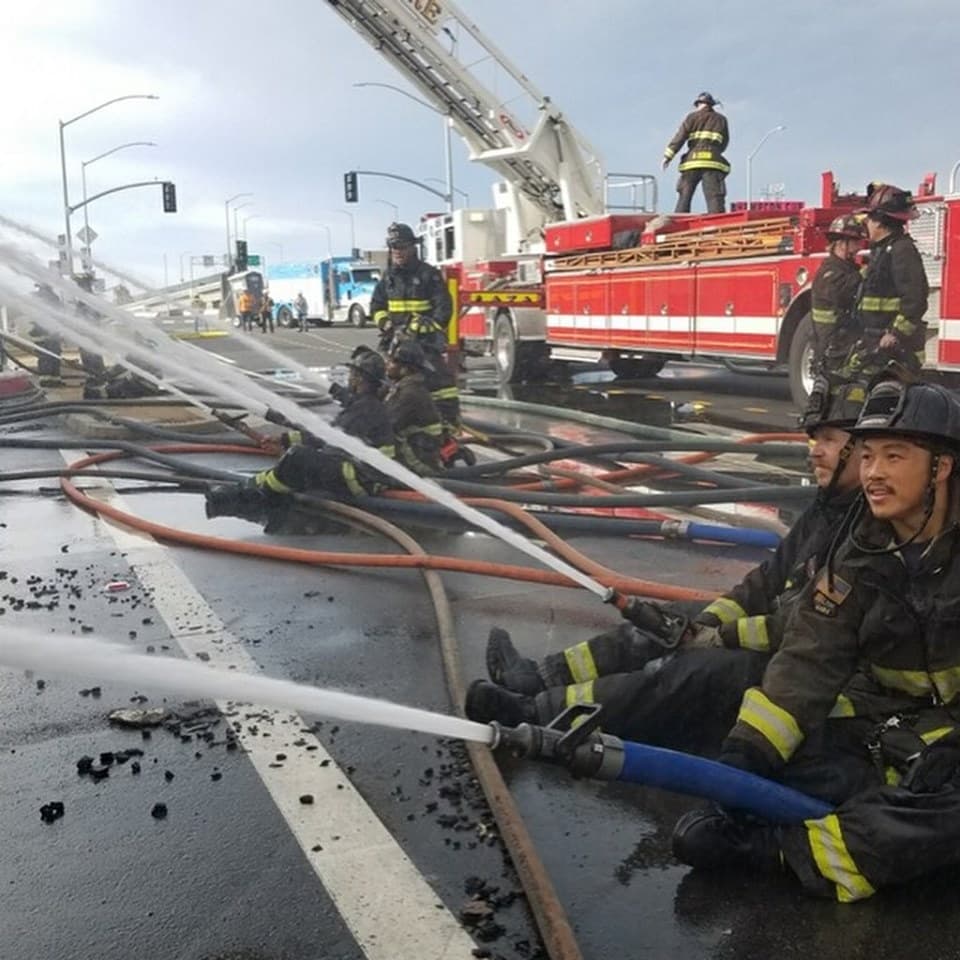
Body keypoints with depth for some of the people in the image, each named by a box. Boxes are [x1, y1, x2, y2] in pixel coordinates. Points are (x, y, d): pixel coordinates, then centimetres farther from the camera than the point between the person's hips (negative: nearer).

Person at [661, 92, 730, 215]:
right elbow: (724, 143, 21)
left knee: (684, 197, 7)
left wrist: (668, 156, -2)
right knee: (714, 198, -8)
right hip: (713, 162, 0)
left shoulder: (692, 116, 11)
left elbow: (680, 137, 1)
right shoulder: (721, 120, 17)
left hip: (693, 160, 0)